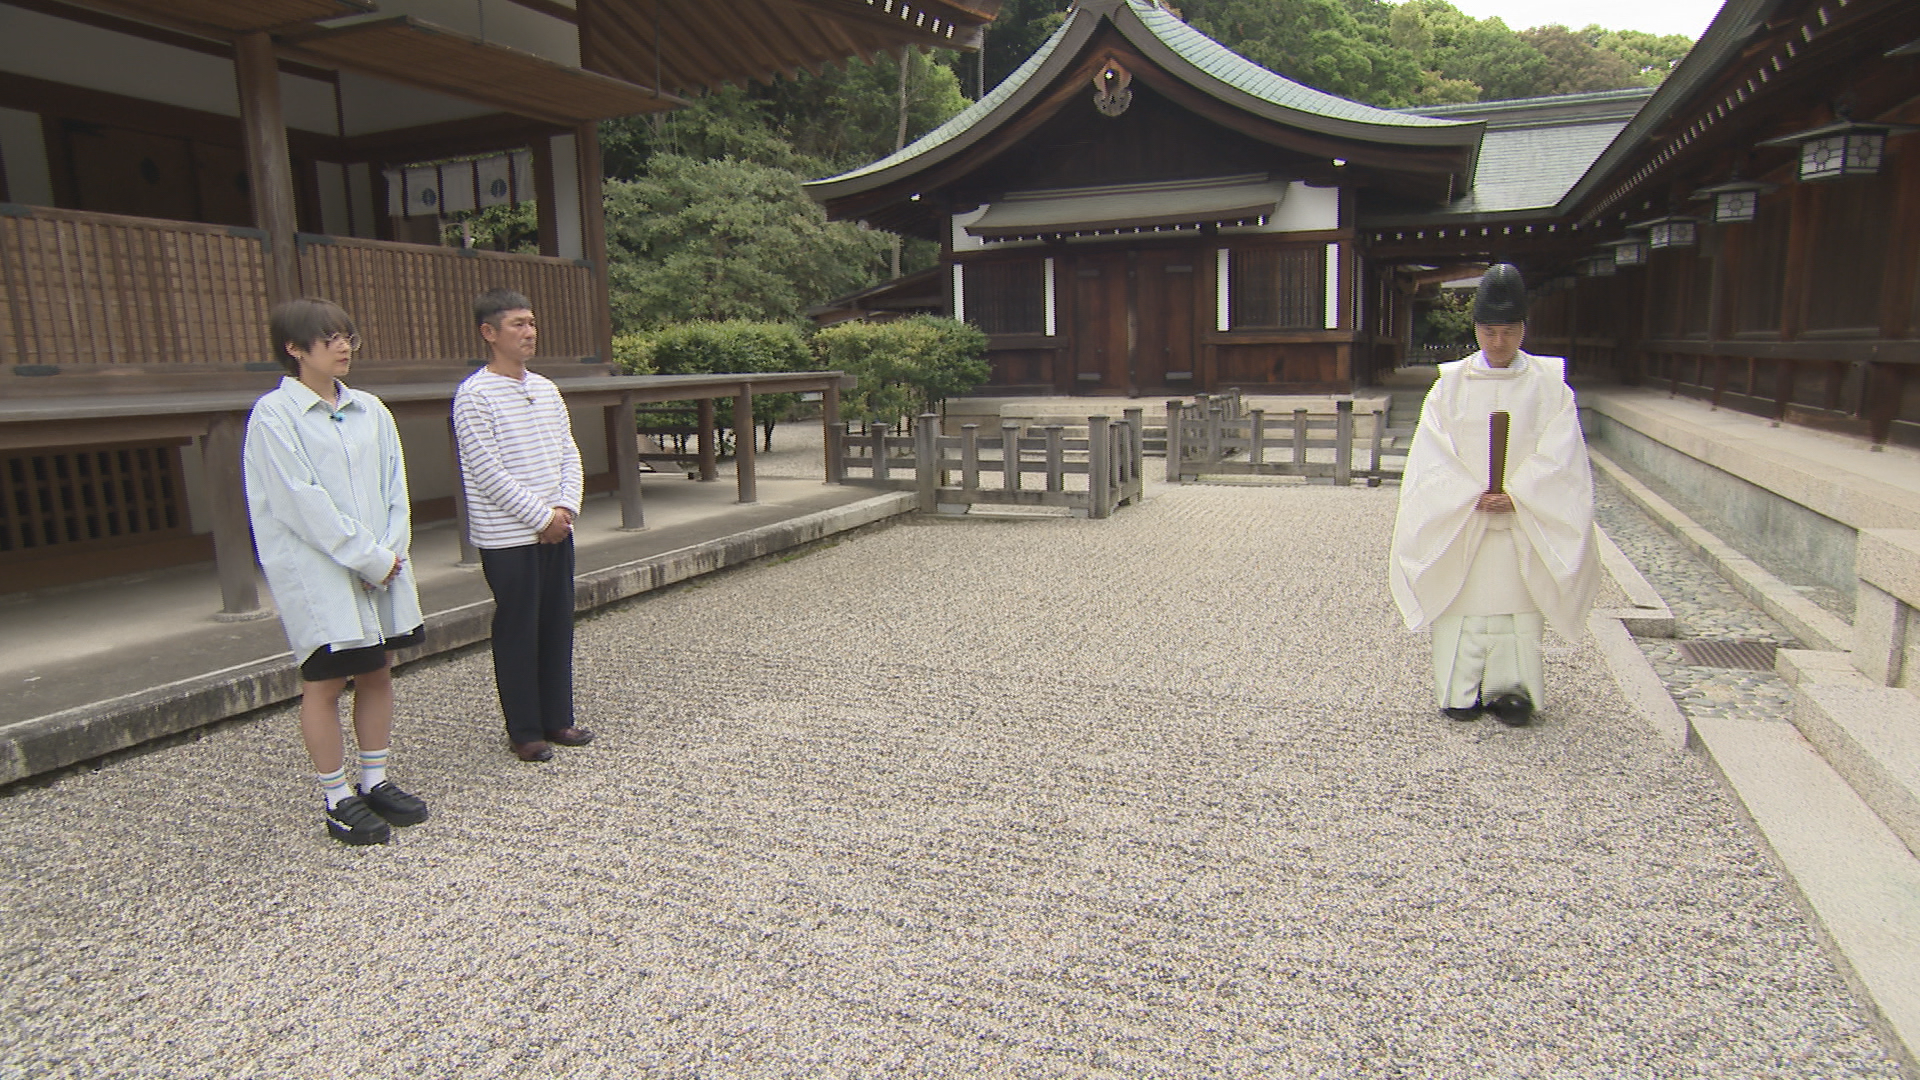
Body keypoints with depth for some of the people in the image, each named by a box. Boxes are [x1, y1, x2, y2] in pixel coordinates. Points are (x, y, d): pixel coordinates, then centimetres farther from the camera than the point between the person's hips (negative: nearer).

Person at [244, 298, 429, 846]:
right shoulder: (274, 415, -8)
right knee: (324, 682, 3)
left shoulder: (369, 410, 9)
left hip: (380, 568, 6)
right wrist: (368, 558, -14)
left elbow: (394, 486, 7)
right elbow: (301, 502, -14)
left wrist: (391, 551, -7)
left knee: (376, 673, 12)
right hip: (319, 573, -6)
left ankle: (376, 783, 24)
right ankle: (338, 801, 14)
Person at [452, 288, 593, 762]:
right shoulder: (475, 395, -10)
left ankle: (557, 719, 24)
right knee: (517, 632, 2)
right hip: (507, 537, -6)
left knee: (558, 625, 11)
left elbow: (569, 454, 10)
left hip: (556, 530, 7)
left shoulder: (546, 388, 10)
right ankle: (524, 731, 14)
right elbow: (489, 472, -15)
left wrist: (566, 507, -5)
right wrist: (541, 517, -14)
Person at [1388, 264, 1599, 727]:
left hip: (1528, 524, 0)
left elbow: (1557, 456, -4)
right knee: (1464, 602, 0)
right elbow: (1433, 455, -4)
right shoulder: (1451, 384, 4)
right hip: (1459, 524, 0)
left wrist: (1516, 495, -17)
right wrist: (1474, 496, -15)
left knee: (1517, 601, 0)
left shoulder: (1549, 384, 4)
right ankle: (1462, 689, 8)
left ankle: (1511, 688, 8)